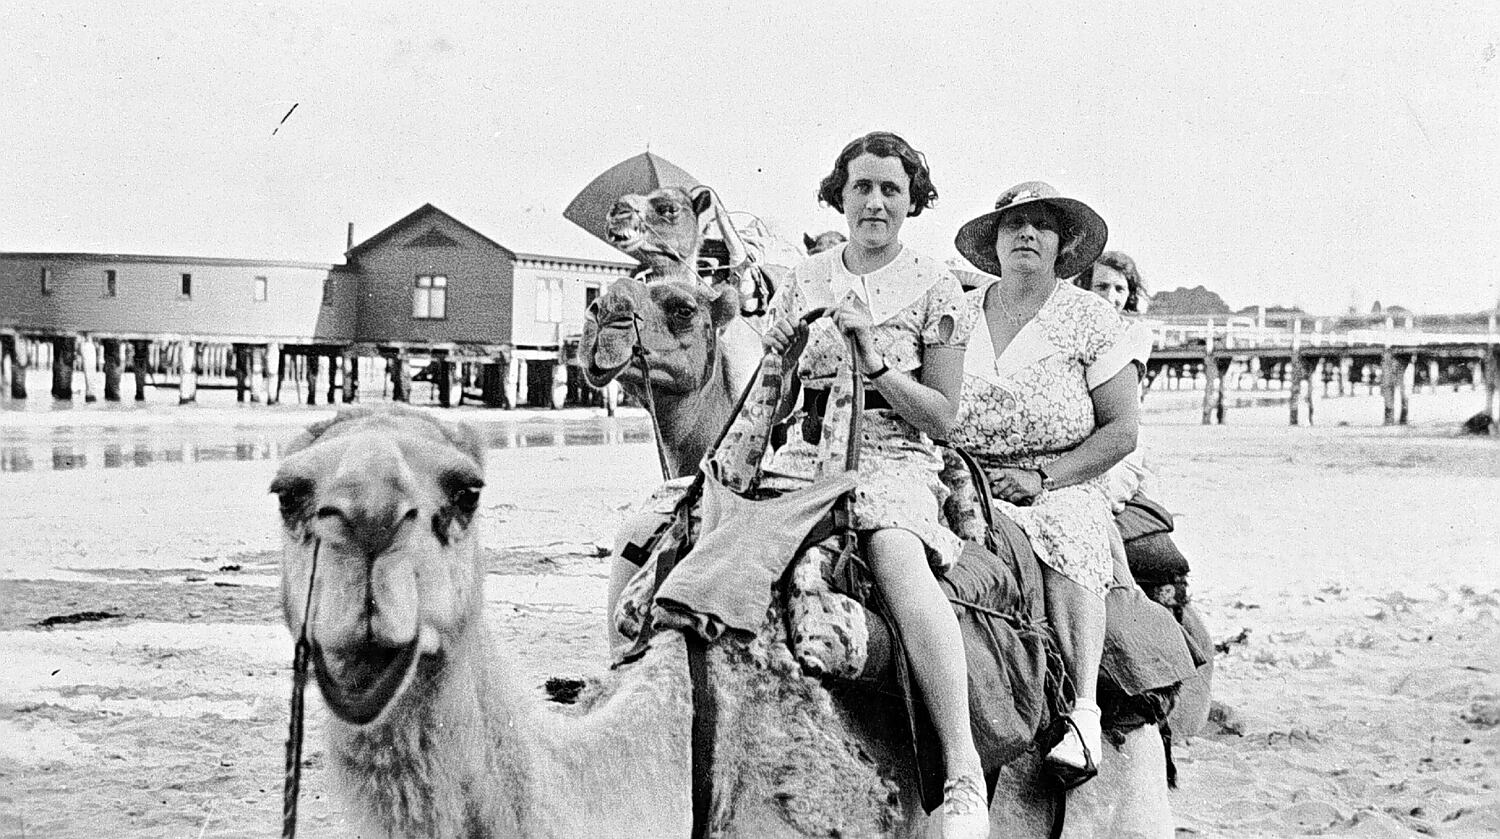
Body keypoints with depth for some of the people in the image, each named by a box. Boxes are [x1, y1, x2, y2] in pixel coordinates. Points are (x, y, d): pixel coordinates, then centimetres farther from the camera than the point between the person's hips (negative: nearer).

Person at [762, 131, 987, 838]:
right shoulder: (806, 279, 14)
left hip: (896, 460, -4)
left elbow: (941, 415, 2)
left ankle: (963, 772, -43)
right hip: (804, 455, 5)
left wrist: (874, 360, -11)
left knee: (896, 552, -38)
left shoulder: (933, 287, 5)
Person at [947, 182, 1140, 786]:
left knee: (1063, 533, -35)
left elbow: (1121, 430, 0)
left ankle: (1084, 713, -41)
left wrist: (1042, 477, -11)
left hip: (1064, 487, -2)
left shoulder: (1090, 319, 5)